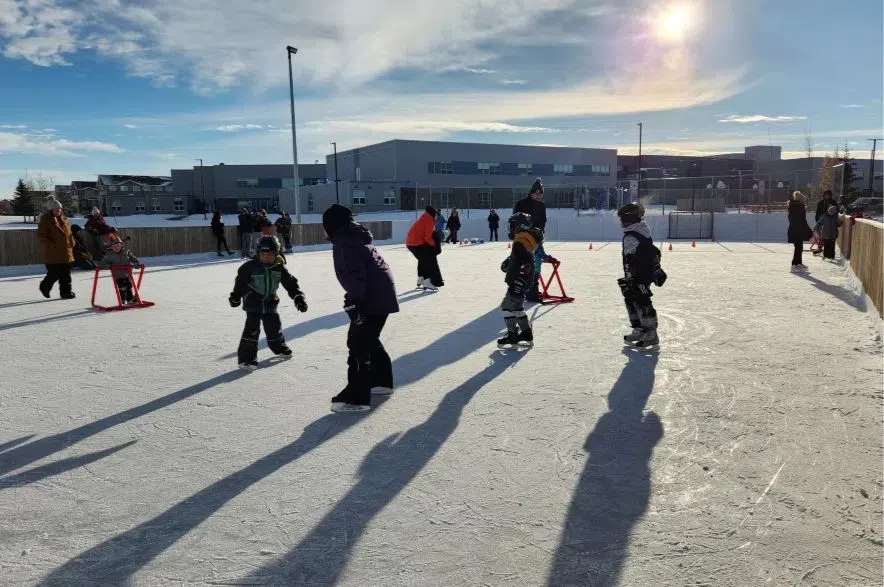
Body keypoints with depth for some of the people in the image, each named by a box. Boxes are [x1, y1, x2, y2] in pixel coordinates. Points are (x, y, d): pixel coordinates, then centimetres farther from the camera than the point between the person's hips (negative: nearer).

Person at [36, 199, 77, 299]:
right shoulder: (45, 220, -7)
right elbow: (41, 235, -12)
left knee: (65, 273, 5)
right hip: (52, 253, -6)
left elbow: (69, 233, 24)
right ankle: (45, 287, 22)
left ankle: (66, 291, 10)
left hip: (65, 252, 6)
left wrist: (71, 243, 10)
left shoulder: (64, 219, 13)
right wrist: (51, 245, -20)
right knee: (54, 273, -4)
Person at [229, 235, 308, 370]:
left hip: (270, 302, 4)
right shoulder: (250, 267, -15)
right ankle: (246, 358, -8)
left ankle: (279, 347, 41)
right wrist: (235, 297, 2)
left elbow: (290, 283, -3)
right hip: (253, 303, -4)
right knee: (252, 329, -11)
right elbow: (240, 282, -4)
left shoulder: (279, 268, -6)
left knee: (274, 326, 15)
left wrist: (299, 297, -11)